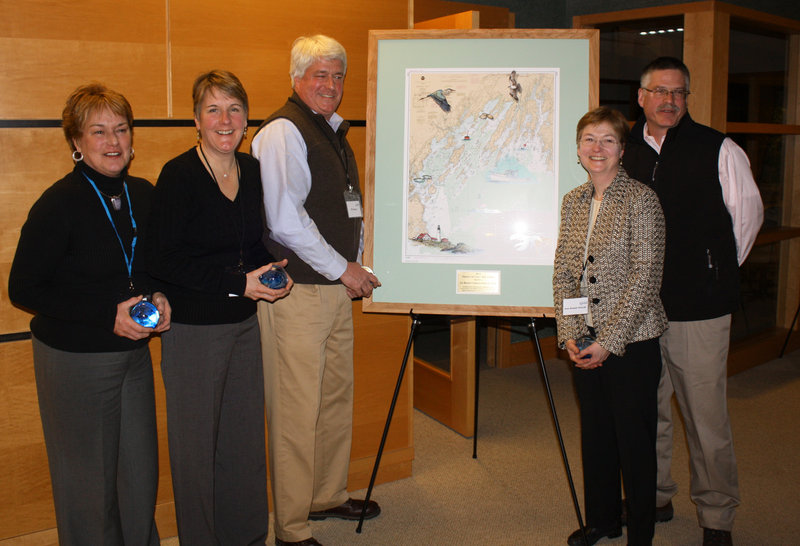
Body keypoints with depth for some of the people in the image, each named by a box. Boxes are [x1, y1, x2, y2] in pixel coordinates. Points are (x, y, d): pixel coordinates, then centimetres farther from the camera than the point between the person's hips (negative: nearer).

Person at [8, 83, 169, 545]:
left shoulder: (144, 195, 2)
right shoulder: (60, 204, -15)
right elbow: (23, 289, -12)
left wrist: (159, 298, -5)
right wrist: (107, 314, -18)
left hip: (134, 351, 6)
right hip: (75, 361, -5)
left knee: (142, 469, 14)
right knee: (90, 478, 9)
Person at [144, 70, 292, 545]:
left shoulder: (253, 171, 6)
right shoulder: (179, 175, -12)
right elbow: (164, 261, -16)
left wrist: (272, 272, -3)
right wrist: (239, 282, -18)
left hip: (246, 323, 6)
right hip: (194, 328, -6)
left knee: (246, 437, 16)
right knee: (198, 444, 5)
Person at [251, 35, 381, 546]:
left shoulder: (334, 131, 17)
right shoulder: (283, 131, -12)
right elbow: (284, 220, -20)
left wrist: (357, 260, 15)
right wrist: (342, 268, -14)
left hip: (337, 287, 9)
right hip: (297, 291, -9)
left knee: (338, 396, 18)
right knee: (297, 409, -3)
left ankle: (329, 496, 36)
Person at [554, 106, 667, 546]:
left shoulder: (641, 200, -10)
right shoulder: (573, 201, 7)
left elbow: (645, 277, -14)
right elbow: (563, 271, 8)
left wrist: (610, 341, -16)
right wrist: (569, 335, -3)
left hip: (631, 342, -5)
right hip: (585, 343, 5)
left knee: (634, 440, 5)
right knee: (594, 435, 16)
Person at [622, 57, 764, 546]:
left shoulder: (718, 150, -2)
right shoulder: (627, 152, 8)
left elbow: (748, 213, 7)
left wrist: (718, 271, 9)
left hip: (699, 307, -4)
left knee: (707, 417, 2)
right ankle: (656, 497, 31)